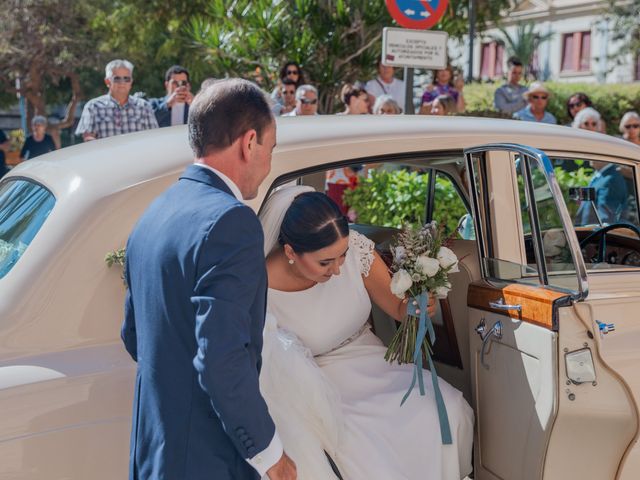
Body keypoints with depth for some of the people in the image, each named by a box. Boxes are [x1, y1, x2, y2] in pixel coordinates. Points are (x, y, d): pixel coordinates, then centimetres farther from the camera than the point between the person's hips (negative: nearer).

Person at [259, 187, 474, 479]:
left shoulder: (354, 248, -15)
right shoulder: (264, 290, -23)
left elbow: (399, 309, -1)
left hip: (368, 359, 4)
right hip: (320, 384, -4)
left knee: (451, 408, -17)